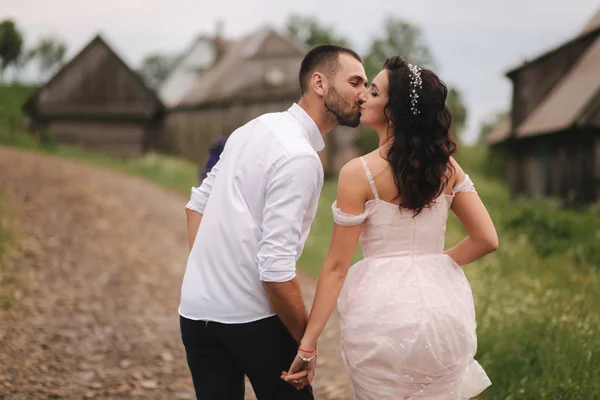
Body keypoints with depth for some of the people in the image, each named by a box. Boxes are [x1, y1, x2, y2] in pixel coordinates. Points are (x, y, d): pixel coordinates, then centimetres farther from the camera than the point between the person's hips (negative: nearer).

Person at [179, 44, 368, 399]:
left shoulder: (255, 129, 8)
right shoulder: (300, 158, -19)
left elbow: (199, 201, 16)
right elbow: (276, 267, -23)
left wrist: (209, 269, 15)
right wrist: (306, 340, -13)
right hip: (251, 317, -7)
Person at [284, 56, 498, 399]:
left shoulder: (358, 173, -11)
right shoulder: (446, 165, 2)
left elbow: (337, 266, -10)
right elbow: (486, 239, 1)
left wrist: (308, 343, -5)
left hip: (382, 313, -4)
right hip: (441, 310, 4)